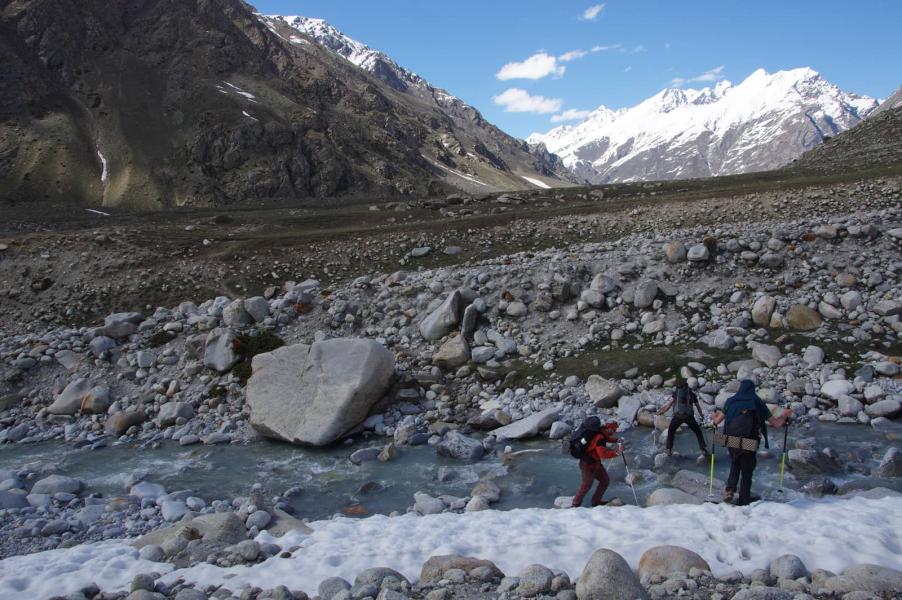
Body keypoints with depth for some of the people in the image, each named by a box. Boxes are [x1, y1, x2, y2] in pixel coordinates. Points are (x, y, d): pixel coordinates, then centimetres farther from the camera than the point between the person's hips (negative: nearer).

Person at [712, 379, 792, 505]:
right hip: (749, 445, -2)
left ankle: (729, 491, 9)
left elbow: (717, 421, 9)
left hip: (731, 442, 2)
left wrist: (716, 416, 33)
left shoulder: (731, 401, 5)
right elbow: (777, 423, 4)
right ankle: (744, 499, 24)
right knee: (747, 471, 16)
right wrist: (785, 415, 24)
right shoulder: (758, 403, 1)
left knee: (735, 466, 25)